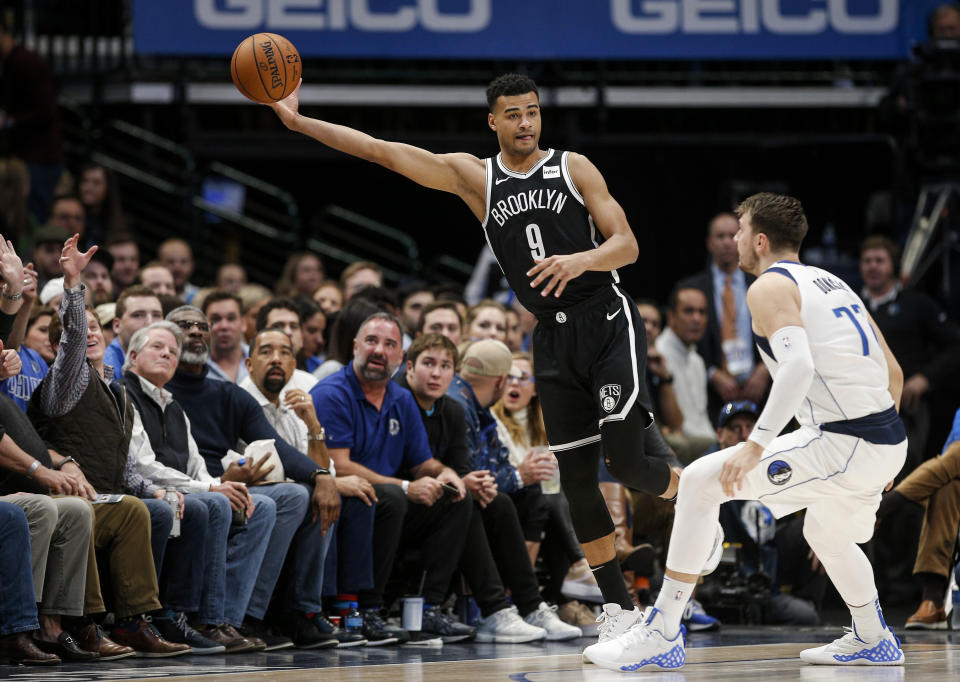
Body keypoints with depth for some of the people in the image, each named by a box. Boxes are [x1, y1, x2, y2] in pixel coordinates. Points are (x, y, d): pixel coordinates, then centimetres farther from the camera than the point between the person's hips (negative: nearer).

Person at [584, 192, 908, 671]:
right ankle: (872, 641, 48)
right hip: (889, 444, 9)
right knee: (826, 538, 36)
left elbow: (799, 366, -21)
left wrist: (756, 446, -23)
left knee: (701, 481, -8)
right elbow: (893, 372, 25)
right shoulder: (831, 283, 23)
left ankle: (662, 635, -10)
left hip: (843, 446, -9)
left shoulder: (769, 287, -3)